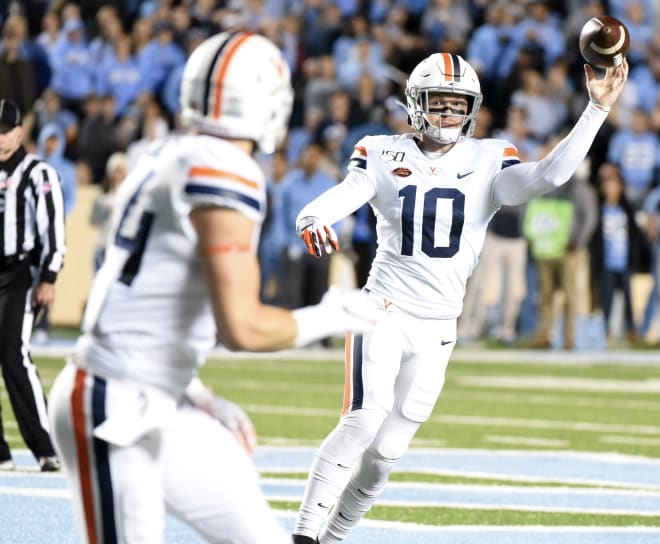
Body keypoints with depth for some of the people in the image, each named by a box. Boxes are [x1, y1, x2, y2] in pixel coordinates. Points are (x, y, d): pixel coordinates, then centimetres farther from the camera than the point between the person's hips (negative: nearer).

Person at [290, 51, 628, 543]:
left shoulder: (489, 162, 2)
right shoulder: (384, 156, 0)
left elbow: (549, 175, -14)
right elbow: (340, 197, -14)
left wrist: (597, 109, -22)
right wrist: (312, 222, -39)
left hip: (438, 326, 2)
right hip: (384, 311, -2)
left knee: (388, 449, 3)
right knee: (364, 420, -21)